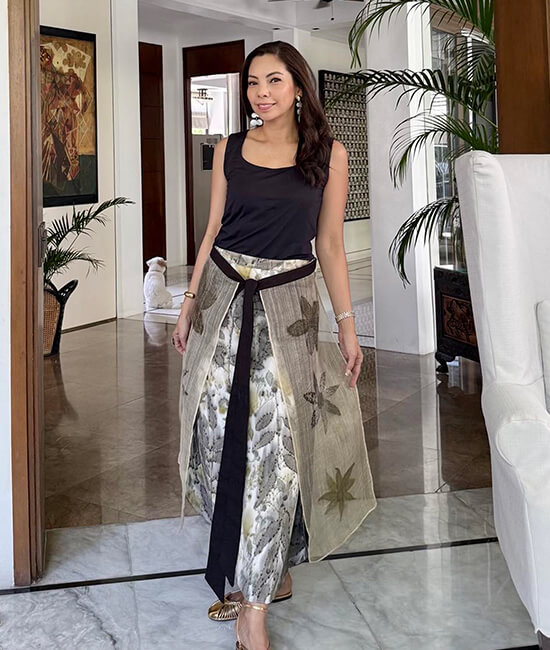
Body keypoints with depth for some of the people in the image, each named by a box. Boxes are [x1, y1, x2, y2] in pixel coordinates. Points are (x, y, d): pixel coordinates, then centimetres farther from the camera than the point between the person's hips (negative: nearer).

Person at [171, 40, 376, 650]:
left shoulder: (329, 154, 2)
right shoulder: (230, 149, 8)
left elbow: (330, 244, 5)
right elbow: (213, 230, 12)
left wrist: (347, 323, 3)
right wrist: (190, 302, 10)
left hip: (288, 307, -2)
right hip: (224, 300, 3)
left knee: (273, 444, -6)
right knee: (224, 437, 2)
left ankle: (255, 601, 4)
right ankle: (269, 576, 21)